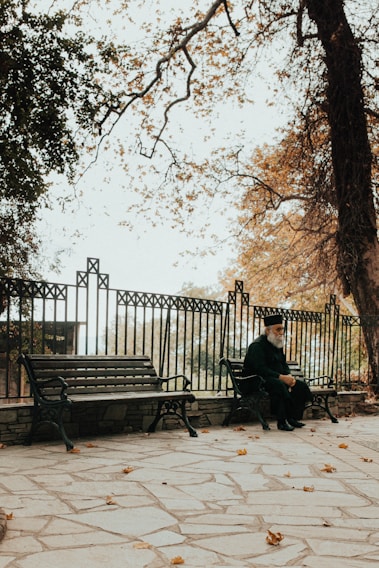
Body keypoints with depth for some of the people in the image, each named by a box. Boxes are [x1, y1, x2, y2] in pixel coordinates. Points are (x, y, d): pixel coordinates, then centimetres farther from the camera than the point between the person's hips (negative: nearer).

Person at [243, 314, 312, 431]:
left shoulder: (277, 344, 15)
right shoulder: (257, 345, -15)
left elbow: (284, 364, 17)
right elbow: (260, 369, -25)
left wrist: (289, 376, -6)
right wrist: (281, 377, -30)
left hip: (276, 379, 9)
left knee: (301, 386, -6)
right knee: (279, 386, -38)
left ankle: (293, 417, -7)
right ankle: (282, 421, -33)